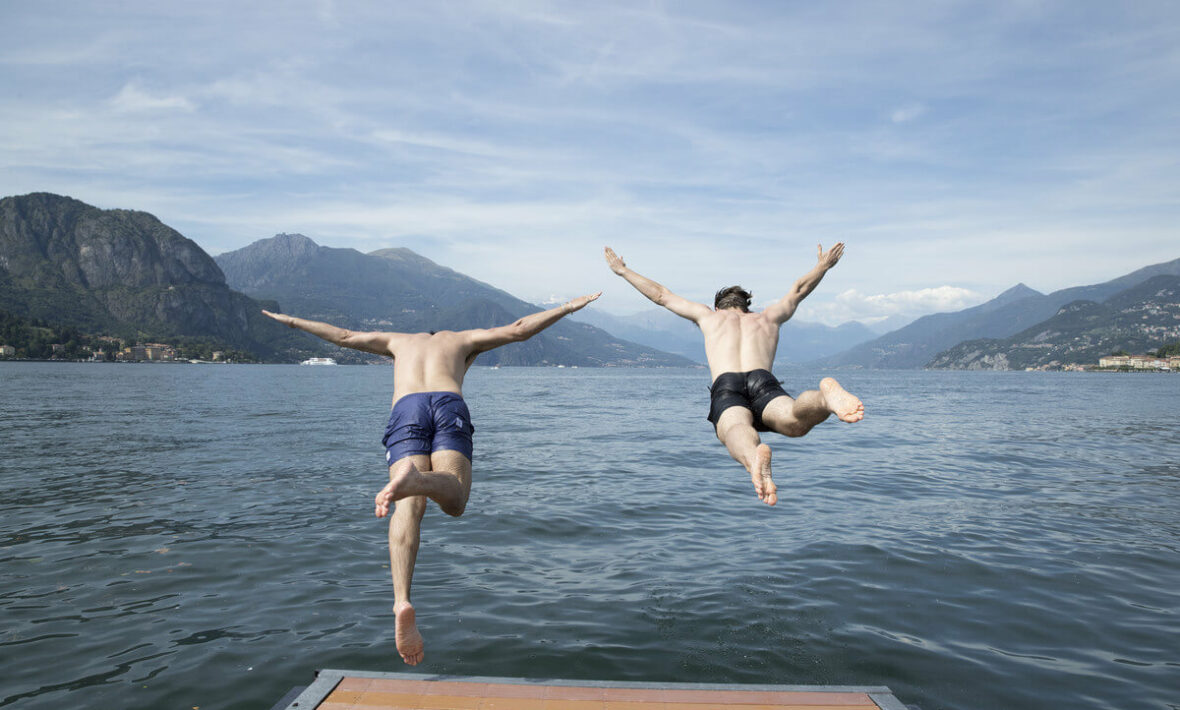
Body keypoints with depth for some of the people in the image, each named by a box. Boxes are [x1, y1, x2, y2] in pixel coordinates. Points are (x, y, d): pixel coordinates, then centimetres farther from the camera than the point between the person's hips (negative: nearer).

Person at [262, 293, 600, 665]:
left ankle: (402, 601, -33)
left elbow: (343, 336, 47)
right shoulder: (463, 340, 36)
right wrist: (569, 307, 36)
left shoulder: (401, 341, 42)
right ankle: (414, 479, -46)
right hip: (450, 406, -1)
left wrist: (292, 321, 61)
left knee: (410, 508, -12)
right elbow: (519, 329, 29)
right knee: (454, 499, -11)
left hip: (406, 410, 1)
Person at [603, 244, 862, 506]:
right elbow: (799, 289, 56)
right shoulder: (768, 317, 38)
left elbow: (661, 295, 45)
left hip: (725, 387, -1)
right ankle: (827, 394, -60)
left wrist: (622, 270, 58)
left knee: (736, 428, -32)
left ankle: (754, 455, -67)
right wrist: (824, 265, 74)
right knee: (794, 420, -27)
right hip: (763, 381, 1)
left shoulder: (709, 316, 36)